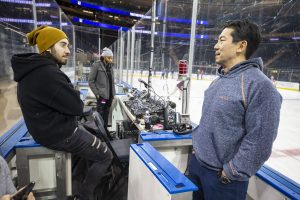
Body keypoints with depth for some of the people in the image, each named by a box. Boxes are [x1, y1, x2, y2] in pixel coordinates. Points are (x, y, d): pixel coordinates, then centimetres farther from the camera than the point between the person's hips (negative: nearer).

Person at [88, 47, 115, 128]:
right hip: (101, 95, -6)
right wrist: (96, 93, -12)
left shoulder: (110, 66, 11)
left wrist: (113, 93, 10)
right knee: (100, 115, -2)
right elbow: (91, 81, -8)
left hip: (110, 95, 6)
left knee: (106, 114, 13)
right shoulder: (97, 65, -7)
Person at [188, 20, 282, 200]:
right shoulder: (220, 79, 5)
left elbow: (259, 141, -22)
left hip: (222, 177, -7)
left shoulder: (259, 85, -21)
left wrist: (231, 174, -16)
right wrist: (197, 147, 13)